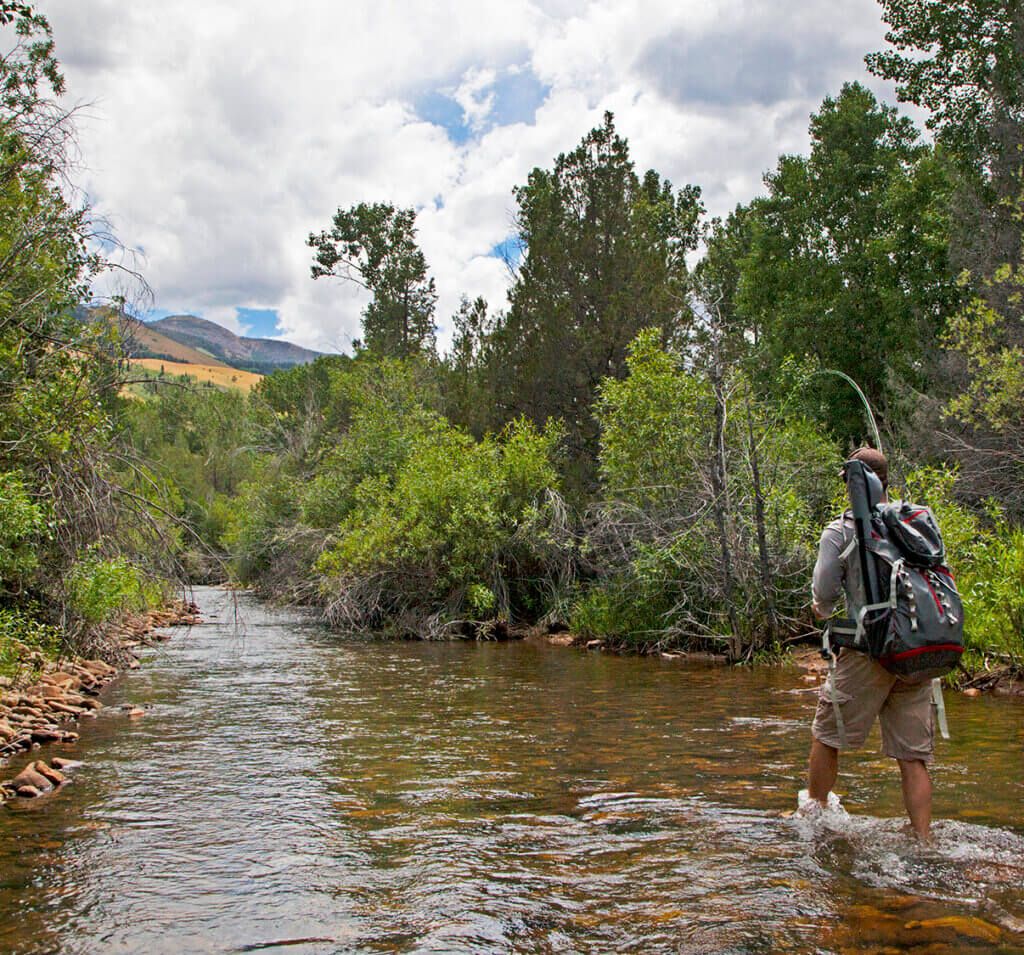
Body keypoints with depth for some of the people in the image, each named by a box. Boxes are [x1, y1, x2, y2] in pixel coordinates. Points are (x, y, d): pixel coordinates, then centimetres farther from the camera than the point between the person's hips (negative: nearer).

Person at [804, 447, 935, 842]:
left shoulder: (840, 531, -5)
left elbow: (824, 592, -6)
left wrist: (823, 609, 16)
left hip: (869, 651, -4)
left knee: (826, 735, 14)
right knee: (913, 754, 9)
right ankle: (923, 842, 8)